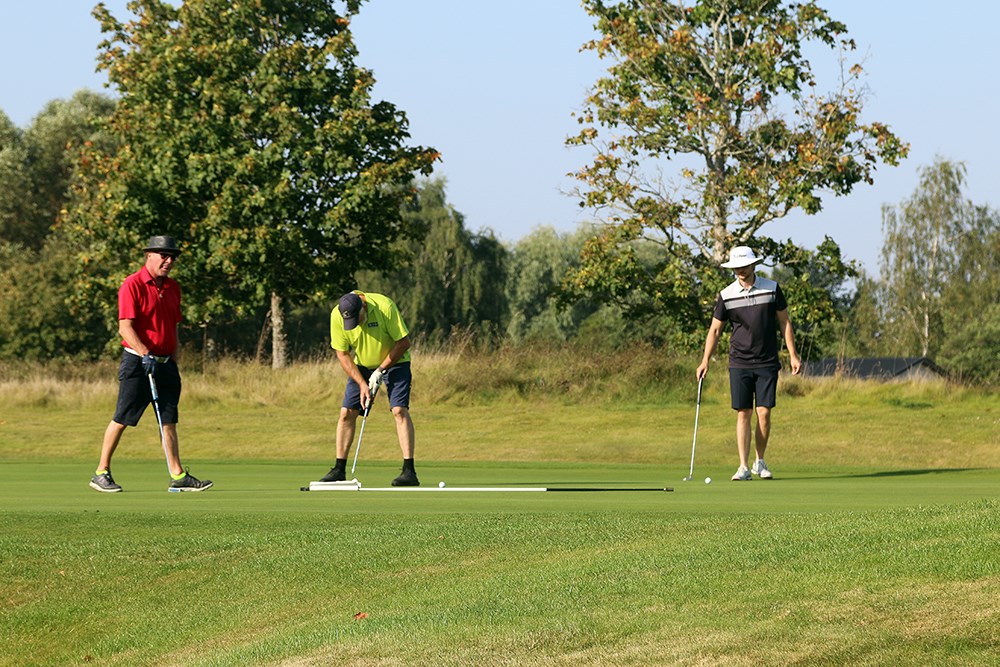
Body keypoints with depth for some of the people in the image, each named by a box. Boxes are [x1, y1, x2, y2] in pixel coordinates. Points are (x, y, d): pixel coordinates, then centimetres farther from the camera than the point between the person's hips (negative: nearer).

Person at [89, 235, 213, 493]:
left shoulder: (172, 287, 13)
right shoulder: (132, 285, -9)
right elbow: (125, 327, -15)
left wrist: (174, 360, 15)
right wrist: (145, 355, -24)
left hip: (165, 363, 7)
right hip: (137, 363, -7)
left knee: (169, 421, 5)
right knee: (122, 419, -3)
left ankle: (178, 476, 5)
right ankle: (101, 473, 5)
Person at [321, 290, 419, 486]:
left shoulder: (384, 306, -29)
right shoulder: (337, 316, -19)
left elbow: (404, 342, -20)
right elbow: (342, 354, -9)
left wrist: (380, 371, -20)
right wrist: (362, 383, -16)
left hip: (394, 361, -3)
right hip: (361, 366, 3)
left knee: (399, 410, -17)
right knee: (347, 412, -5)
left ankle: (409, 471, -20)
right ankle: (339, 470, 3)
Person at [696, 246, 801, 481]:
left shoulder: (772, 289, 0)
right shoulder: (726, 295, 0)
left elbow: (784, 322, 6)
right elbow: (715, 330, 6)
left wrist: (793, 355, 2)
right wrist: (705, 361, -2)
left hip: (767, 363, 0)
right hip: (739, 364, 0)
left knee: (764, 413, -3)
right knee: (743, 414, -4)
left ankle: (760, 462, 15)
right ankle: (744, 467, -3)